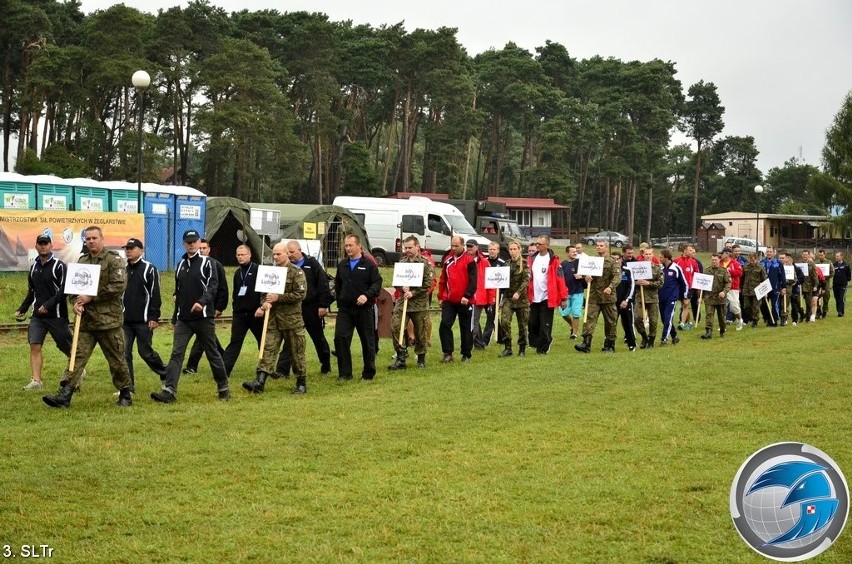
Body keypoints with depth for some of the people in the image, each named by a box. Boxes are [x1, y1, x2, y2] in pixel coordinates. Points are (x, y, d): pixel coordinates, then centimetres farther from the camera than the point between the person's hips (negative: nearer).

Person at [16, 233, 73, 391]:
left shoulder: (59, 266, -8)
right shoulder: (34, 267, 12)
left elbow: (64, 290, -15)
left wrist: (48, 304, -22)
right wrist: (22, 309, 14)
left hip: (56, 315, -5)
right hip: (37, 315, 5)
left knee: (66, 347, 3)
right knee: (34, 345, -8)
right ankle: (36, 380, -8)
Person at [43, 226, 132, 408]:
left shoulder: (113, 260, -5)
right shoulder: (82, 261, 14)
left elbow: (119, 285, -16)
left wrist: (91, 297, -16)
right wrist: (76, 302, -4)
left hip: (108, 319, -5)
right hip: (85, 320, 5)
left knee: (116, 359, 5)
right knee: (77, 355, -2)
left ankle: (125, 395, 19)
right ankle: (64, 395, -6)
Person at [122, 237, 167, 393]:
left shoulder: (149, 269, -4)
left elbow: (155, 295, -7)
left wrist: (154, 317, -13)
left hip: (143, 321, -5)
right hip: (124, 320, 5)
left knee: (145, 352, 2)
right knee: (124, 353, -1)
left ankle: (165, 373, 25)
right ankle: (128, 387, 4)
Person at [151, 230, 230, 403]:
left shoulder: (207, 262, -3)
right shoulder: (181, 264, 15)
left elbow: (213, 285, -13)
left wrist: (202, 301, -31)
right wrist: (175, 318, 21)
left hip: (204, 317, -5)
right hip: (183, 319, 5)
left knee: (212, 353, 5)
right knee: (176, 353, -7)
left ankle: (223, 388, 19)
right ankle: (169, 391, -13)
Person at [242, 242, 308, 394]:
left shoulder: (297, 272, -5)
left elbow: (300, 294, -14)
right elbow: (264, 292, 19)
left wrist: (278, 298, -17)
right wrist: (264, 304, -3)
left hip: (292, 319, -5)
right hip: (273, 319, 5)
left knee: (296, 353, 4)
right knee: (268, 350, -4)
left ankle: (301, 383, 16)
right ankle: (259, 382, -11)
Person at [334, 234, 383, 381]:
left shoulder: (369, 265, -3)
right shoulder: (342, 265, 13)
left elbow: (377, 284, -9)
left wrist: (367, 295, -24)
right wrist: (340, 300, 12)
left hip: (364, 309, -4)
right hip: (345, 309, 4)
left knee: (367, 341, 4)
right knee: (340, 338, -8)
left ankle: (368, 373, 17)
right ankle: (344, 373, 0)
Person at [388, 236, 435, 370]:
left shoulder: (426, 263, -4)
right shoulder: (401, 263, 9)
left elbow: (428, 284, -10)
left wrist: (413, 293, -17)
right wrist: (402, 287, -9)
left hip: (419, 303, -3)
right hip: (402, 302, 3)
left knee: (420, 332, 6)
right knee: (395, 327, -11)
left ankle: (421, 359, 23)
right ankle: (401, 358, -5)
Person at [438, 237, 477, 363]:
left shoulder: (469, 260, -7)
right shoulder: (448, 259, 10)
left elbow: (473, 281, -11)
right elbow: (443, 279, 16)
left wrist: (467, 296, -19)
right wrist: (441, 297, 13)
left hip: (464, 301, -4)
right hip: (449, 300, 4)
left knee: (465, 328, 6)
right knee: (444, 325, -8)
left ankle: (466, 355, 16)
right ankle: (448, 353, -3)